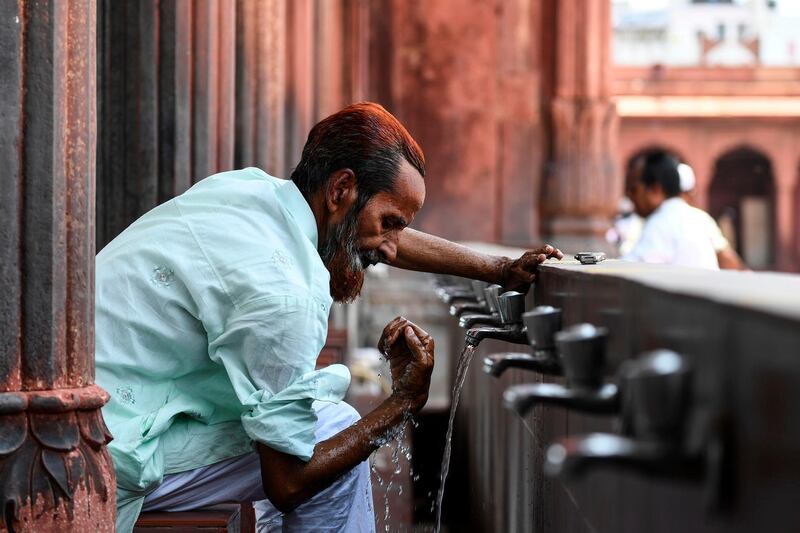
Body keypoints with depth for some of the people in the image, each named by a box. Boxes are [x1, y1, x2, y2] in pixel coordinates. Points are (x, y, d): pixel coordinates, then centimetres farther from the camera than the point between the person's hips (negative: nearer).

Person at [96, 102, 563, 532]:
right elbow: (286, 485, -16)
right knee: (333, 428, -6)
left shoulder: (248, 185, 4)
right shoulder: (284, 297, -23)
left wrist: (499, 270, 26)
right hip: (111, 462, -10)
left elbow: (389, 238, 23)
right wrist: (404, 403, -8)